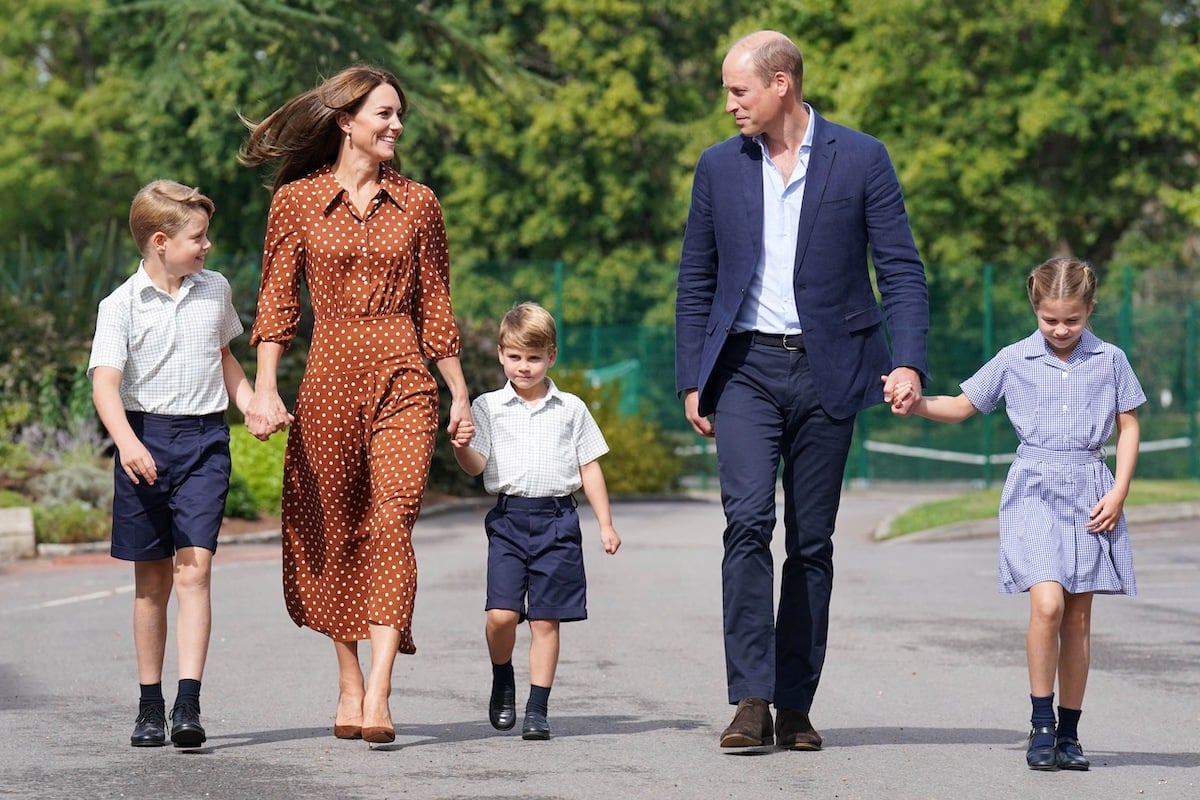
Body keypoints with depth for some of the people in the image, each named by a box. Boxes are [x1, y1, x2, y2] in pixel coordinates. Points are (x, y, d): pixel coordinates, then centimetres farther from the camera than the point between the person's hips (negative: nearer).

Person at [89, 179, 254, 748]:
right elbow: (105, 382, -14)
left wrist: (254, 407, 12)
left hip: (205, 439, 2)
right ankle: (150, 706, 16)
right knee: (151, 579, 7)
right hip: (146, 438, -1)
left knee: (194, 570, -12)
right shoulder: (122, 305, -5)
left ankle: (189, 704, -18)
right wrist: (126, 442, -30)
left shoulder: (215, 290, 9)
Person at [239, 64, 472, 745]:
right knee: (330, 533, 6)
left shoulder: (417, 203, 9)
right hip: (329, 379, 0)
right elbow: (277, 300, 3)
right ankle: (350, 685, 20)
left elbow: (435, 305, 13)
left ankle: (379, 698, -22)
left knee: (391, 523, -15)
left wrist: (461, 393, 12)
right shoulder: (298, 199, 4)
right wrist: (265, 390, -6)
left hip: (403, 381, 0)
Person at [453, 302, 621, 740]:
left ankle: (537, 708, 7)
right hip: (508, 518, 0)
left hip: (556, 519, 0)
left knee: (545, 619, 0)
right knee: (501, 613, -13)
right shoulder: (488, 407, 7)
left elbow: (589, 467, 13)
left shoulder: (571, 409, 9)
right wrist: (459, 443, -22)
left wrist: (605, 523, 9)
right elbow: (476, 465, -1)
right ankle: (502, 681, 15)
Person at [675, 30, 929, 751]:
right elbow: (696, 280, 14)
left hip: (826, 371, -1)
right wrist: (693, 381, 7)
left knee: (812, 543, 3)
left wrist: (909, 362, -13)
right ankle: (751, 702, -17)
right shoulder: (719, 166, 9)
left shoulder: (861, 160, 1)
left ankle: (795, 705, 11)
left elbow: (902, 268, 0)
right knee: (748, 520, -16)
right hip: (746, 367, 1)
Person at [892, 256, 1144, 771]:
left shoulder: (1109, 361, 6)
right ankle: (1041, 723, -8)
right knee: (1047, 603, -19)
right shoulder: (1014, 361, 4)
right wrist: (917, 404, -9)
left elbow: (1129, 426, 10)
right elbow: (962, 406, 10)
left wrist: (1118, 492, 0)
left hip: (1090, 494, 2)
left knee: (1078, 616, 4)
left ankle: (1069, 731, 12)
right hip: (1034, 491, -2)